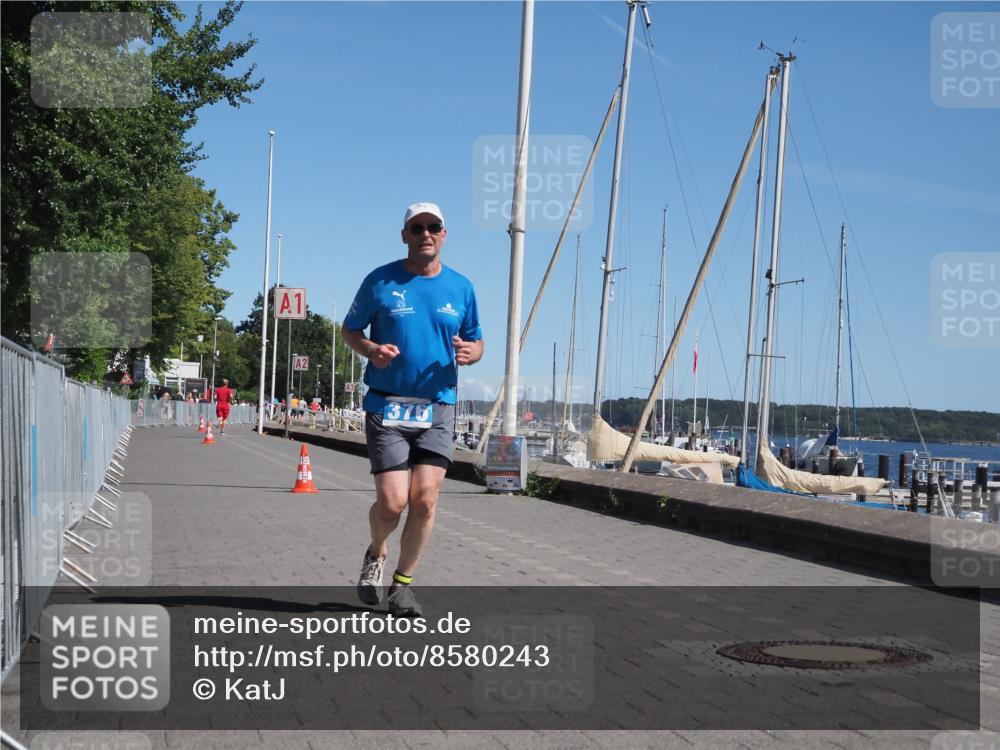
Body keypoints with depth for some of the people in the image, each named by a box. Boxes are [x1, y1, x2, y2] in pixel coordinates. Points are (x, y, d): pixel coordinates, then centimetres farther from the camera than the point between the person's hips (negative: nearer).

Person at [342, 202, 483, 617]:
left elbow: (476, 341, 18)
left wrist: (470, 353, -6)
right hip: (387, 406, -2)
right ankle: (376, 552, 25)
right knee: (392, 501, -9)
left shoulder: (461, 287, 10)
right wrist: (371, 351, -11)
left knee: (425, 501, -6)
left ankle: (402, 584, 13)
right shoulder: (380, 280, 2)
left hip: (438, 408, 2)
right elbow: (350, 329, 10)